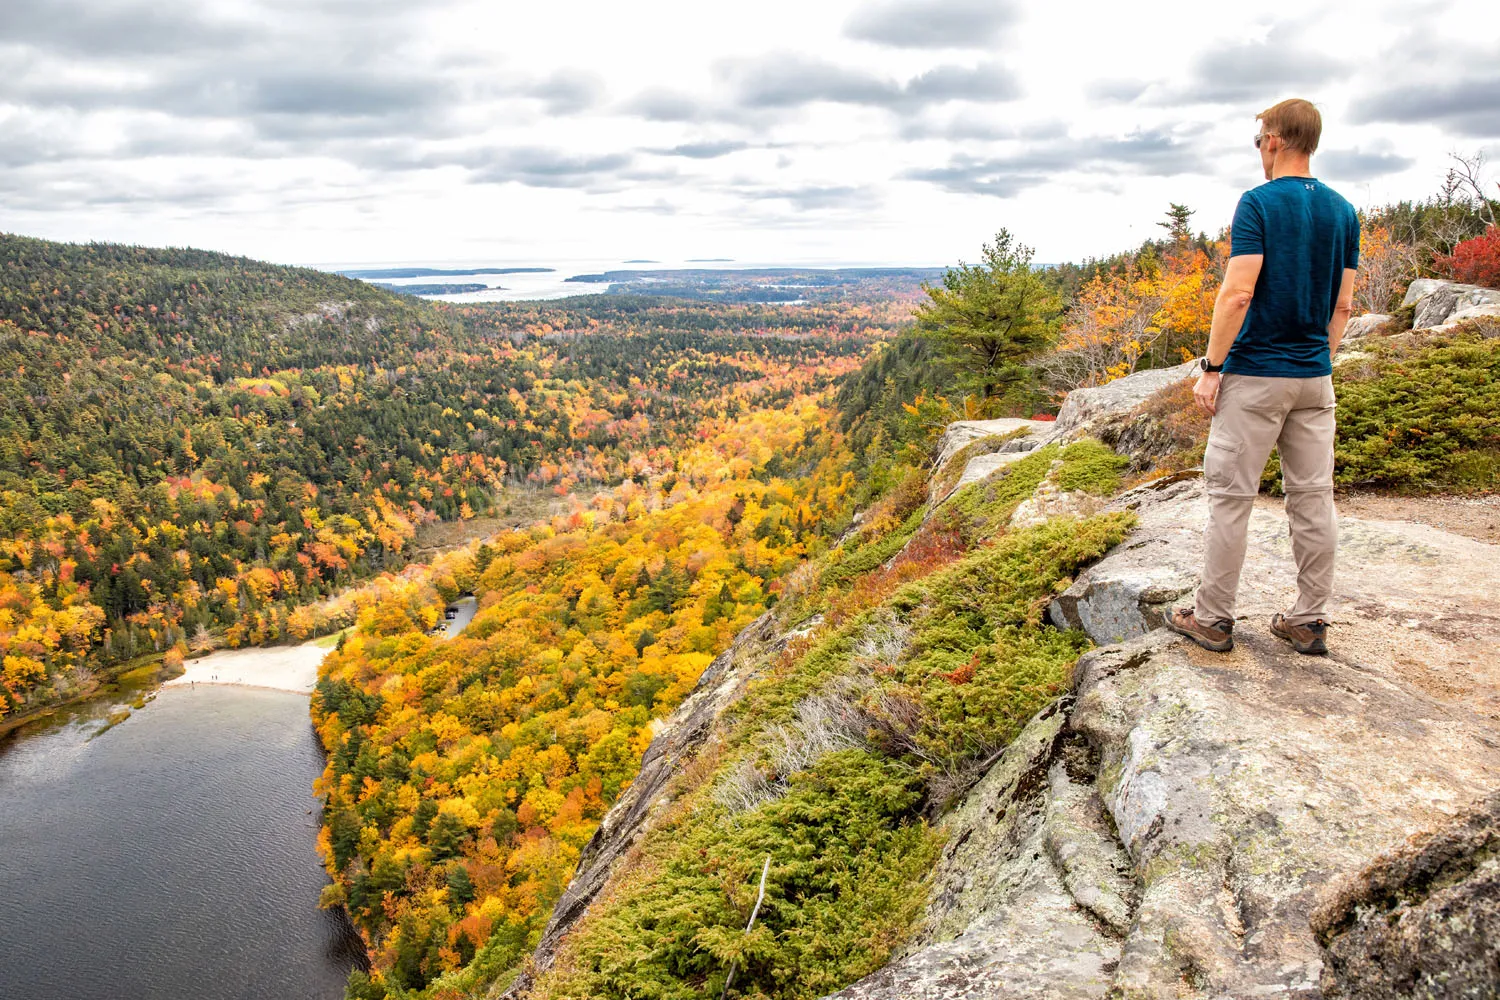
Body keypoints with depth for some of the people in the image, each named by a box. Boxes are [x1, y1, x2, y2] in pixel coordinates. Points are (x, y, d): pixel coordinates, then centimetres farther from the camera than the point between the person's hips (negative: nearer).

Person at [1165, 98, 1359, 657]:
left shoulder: (1259, 203, -10)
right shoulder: (1344, 211, 9)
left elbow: (1238, 292, -18)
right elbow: (1343, 304, 10)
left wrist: (1210, 368, -13)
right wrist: (1321, 361, 19)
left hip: (1255, 375, -6)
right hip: (1315, 378, 7)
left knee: (1230, 495, 1)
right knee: (1313, 497, 8)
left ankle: (1212, 619, 8)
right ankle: (1310, 621, 16)